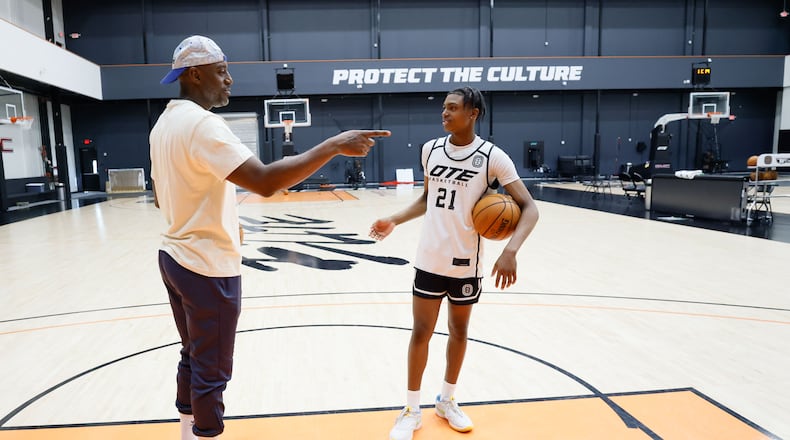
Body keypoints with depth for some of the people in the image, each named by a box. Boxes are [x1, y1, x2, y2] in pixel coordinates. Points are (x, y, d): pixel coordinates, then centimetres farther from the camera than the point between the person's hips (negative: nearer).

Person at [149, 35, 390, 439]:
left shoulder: (165, 123, 10)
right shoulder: (201, 123, -21)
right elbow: (265, 181, -34)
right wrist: (335, 145, -30)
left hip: (175, 257, 10)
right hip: (207, 267, -10)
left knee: (193, 359, 22)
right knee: (211, 372, 5)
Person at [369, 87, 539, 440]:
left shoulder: (492, 157, -12)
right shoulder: (430, 150, 2)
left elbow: (529, 208, -14)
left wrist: (511, 250, -30)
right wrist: (394, 221, 4)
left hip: (466, 262, -2)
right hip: (429, 259, 3)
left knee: (459, 331, 15)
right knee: (421, 332, 6)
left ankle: (447, 400, 35)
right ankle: (412, 410, 22)